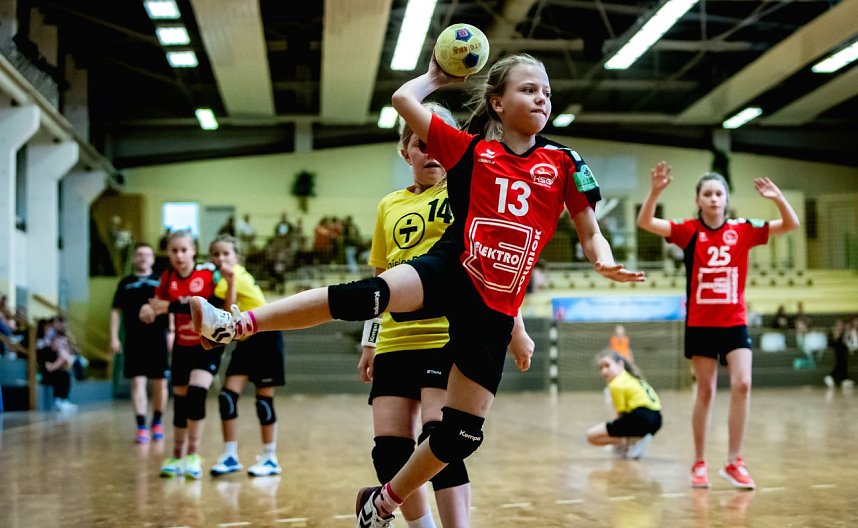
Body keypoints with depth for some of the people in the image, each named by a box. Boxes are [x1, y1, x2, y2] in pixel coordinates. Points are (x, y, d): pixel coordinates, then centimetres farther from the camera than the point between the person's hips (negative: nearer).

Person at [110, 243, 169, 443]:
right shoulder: (125, 283, 12)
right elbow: (116, 311, 12)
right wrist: (114, 338, 3)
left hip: (158, 339, 0)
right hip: (134, 341, 0)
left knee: (160, 383, 3)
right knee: (137, 382, -6)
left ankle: (157, 423, 21)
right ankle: (141, 427, -6)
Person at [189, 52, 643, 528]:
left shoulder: (563, 163, 8)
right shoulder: (471, 149, 5)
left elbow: (589, 231, 11)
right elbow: (404, 100, 1)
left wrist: (604, 262, -8)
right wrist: (437, 77, 17)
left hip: (494, 309, 2)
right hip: (448, 272, -2)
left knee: (463, 433, 2)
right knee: (365, 295, -34)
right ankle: (236, 324, -30)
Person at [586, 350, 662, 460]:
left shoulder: (616, 384, -3)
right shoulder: (632, 377, 25)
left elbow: (621, 413, -4)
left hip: (641, 419, -9)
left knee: (592, 435, -3)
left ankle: (632, 442, -10)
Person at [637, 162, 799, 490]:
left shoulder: (742, 231, 2)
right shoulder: (689, 231, -2)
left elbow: (790, 225, 2)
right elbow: (645, 222, -13)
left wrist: (778, 198, -16)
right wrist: (656, 190, -28)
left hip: (734, 323, 1)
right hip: (700, 324, -1)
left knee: (742, 384, -10)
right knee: (705, 391, 4)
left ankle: (733, 462, 0)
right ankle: (699, 463, 16)